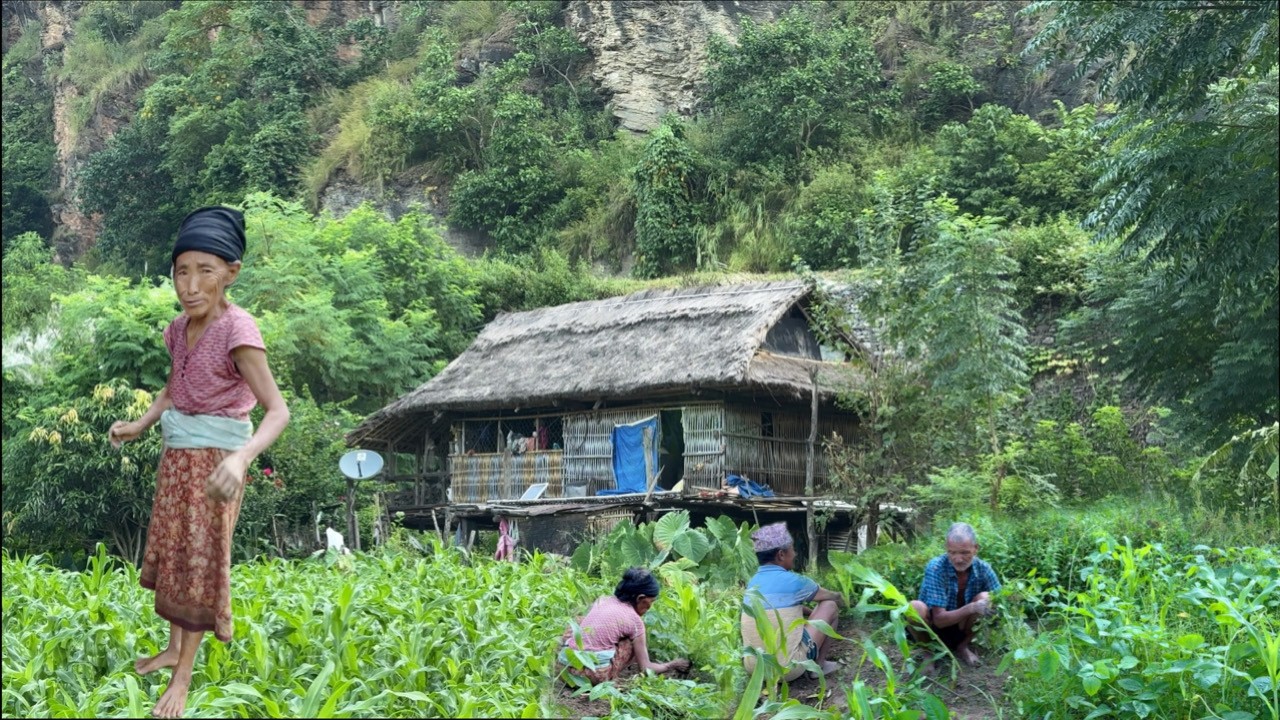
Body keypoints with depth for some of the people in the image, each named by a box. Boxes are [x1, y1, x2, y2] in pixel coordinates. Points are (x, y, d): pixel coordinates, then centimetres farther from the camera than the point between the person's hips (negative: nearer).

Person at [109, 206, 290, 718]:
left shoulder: (237, 330, -23)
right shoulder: (179, 328, -1)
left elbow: (278, 410, -29)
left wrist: (241, 459, -45)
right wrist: (138, 425, 1)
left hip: (215, 458, -7)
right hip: (177, 454, 7)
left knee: (199, 559, 1)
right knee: (170, 551, 18)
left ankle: (183, 676, 13)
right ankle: (174, 647, 37)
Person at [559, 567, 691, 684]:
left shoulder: (603, 600, 13)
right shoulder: (635, 620, -1)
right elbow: (646, 668, 3)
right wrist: (673, 665, 22)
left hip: (566, 662, 5)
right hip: (595, 674, -5)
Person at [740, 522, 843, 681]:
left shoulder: (753, 583, 12)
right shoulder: (793, 581, -6)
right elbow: (833, 597, 15)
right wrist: (840, 599, 37)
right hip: (788, 669, -7)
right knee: (829, 606, 11)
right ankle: (819, 665, 18)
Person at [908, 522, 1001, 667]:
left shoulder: (983, 569, -14)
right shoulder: (936, 568, -25)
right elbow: (939, 619, -27)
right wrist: (971, 608, -43)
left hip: (961, 630, 3)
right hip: (933, 629, -3)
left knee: (984, 598, -23)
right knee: (915, 608, -34)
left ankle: (963, 646, -1)